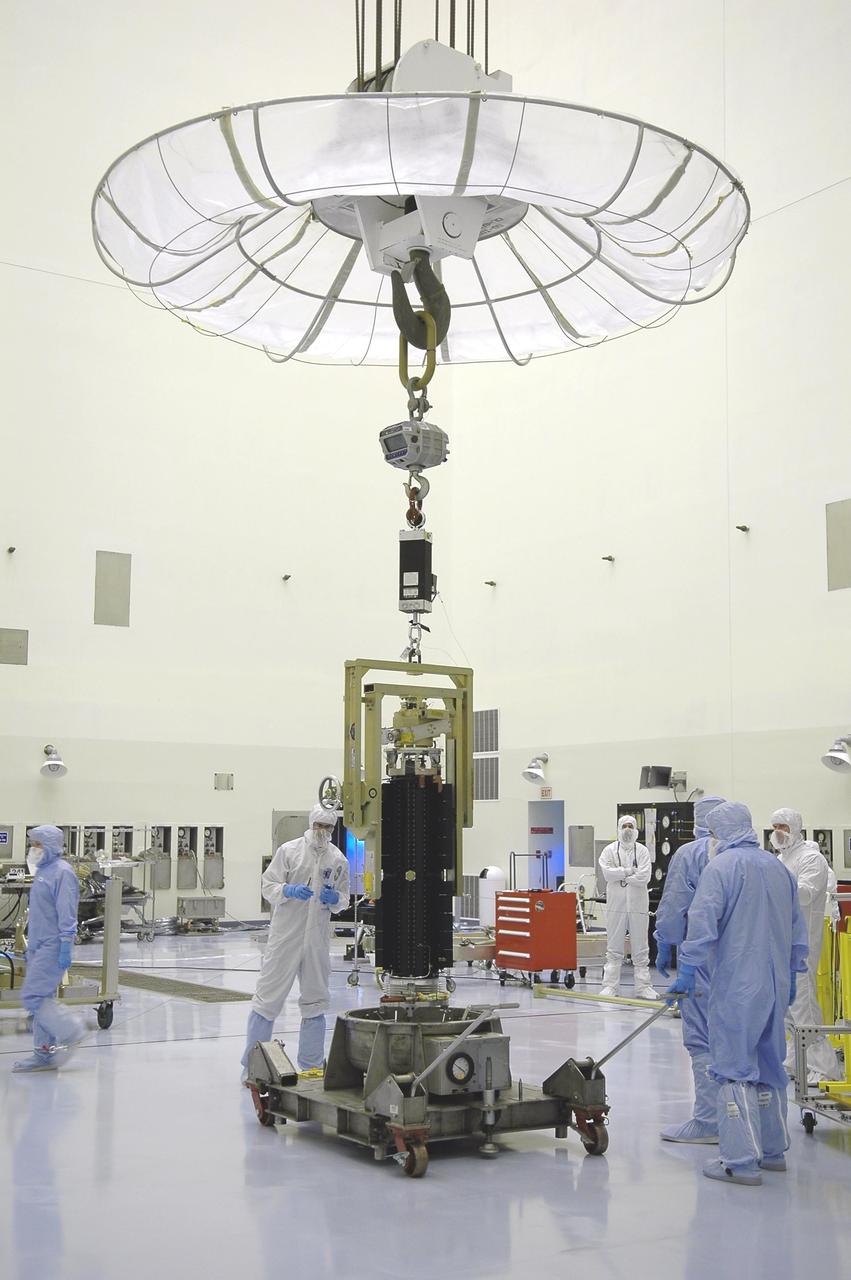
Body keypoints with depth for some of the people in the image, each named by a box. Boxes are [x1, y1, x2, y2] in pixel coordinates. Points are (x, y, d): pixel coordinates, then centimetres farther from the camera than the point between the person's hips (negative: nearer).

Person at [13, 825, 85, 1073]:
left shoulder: (62, 872, -14)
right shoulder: (42, 871, 15)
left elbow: (67, 913, -18)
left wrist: (65, 948, -22)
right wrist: (30, 945, 23)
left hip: (52, 947, -10)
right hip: (38, 945, 10)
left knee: (33, 996, -13)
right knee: (41, 997, 10)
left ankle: (71, 1033, -2)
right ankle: (44, 1053, 16)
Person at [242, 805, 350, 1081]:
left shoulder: (338, 859, 7)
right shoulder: (289, 850, -1)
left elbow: (344, 899, 12)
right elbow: (268, 887, -1)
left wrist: (335, 898, -10)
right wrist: (289, 890, -20)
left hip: (317, 940, 4)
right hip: (286, 936, -3)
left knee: (315, 1001, 11)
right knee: (268, 996, -2)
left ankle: (311, 1064, 23)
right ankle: (252, 1064, 8)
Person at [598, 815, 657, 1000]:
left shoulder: (642, 851, 3)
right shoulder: (610, 850, 5)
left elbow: (644, 877, -10)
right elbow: (607, 872, -10)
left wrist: (620, 875, -8)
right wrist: (630, 871, -11)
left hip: (638, 903, 0)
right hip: (616, 903, 0)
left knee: (640, 947, 6)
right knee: (614, 947, 6)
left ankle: (643, 986, 13)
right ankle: (610, 985, 11)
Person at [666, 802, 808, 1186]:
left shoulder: (720, 867, -12)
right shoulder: (778, 867, 11)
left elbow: (703, 924, -18)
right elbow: (797, 928, 18)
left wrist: (687, 972, -11)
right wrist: (791, 973, 27)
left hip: (737, 987, -7)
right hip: (776, 984, 7)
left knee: (735, 1068, -3)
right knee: (769, 1065, 17)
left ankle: (741, 1161, -3)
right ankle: (772, 1150, 27)